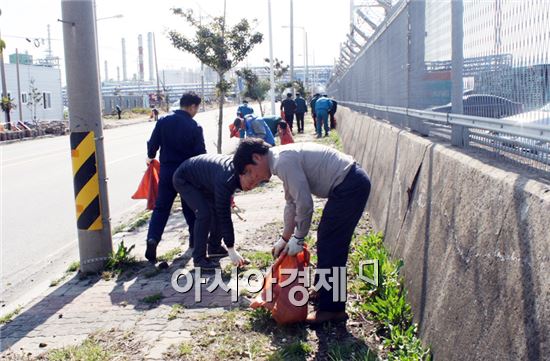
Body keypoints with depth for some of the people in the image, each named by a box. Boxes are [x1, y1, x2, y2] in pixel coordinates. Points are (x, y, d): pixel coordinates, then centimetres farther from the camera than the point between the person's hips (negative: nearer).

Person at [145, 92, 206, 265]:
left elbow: (153, 143, 2)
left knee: (161, 207, 6)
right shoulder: (194, 127, -9)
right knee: (190, 207, 15)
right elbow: (200, 153, -7)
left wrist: (150, 157, 23)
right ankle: (195, 239, 25)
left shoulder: (163, 121, -2)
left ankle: (152, 238, -11)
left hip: (166, 170, 2)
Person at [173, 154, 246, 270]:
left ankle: (214, 247, 17)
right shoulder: (225, 181, -39)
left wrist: (229, 195, 0)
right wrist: (231, 249, -29)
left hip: (202, 179, 8)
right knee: (204, 213, -21)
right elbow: (224, 217, -34)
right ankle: (199, 258, -11)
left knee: (218, 210, 1)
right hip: (184, 180, -8)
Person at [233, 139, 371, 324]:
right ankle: (326, 291, 35)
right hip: (351, 182, 10)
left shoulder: (283, 161, -18)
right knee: (328, 242, 19)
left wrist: (298, 239, -7)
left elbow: (304, 203, -20)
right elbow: (292, 203, 21)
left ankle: (332, 309, 5)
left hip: (349, 186, -10)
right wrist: (284, 238, 24)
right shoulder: (282, 159, 13)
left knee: (329, 246, -3)